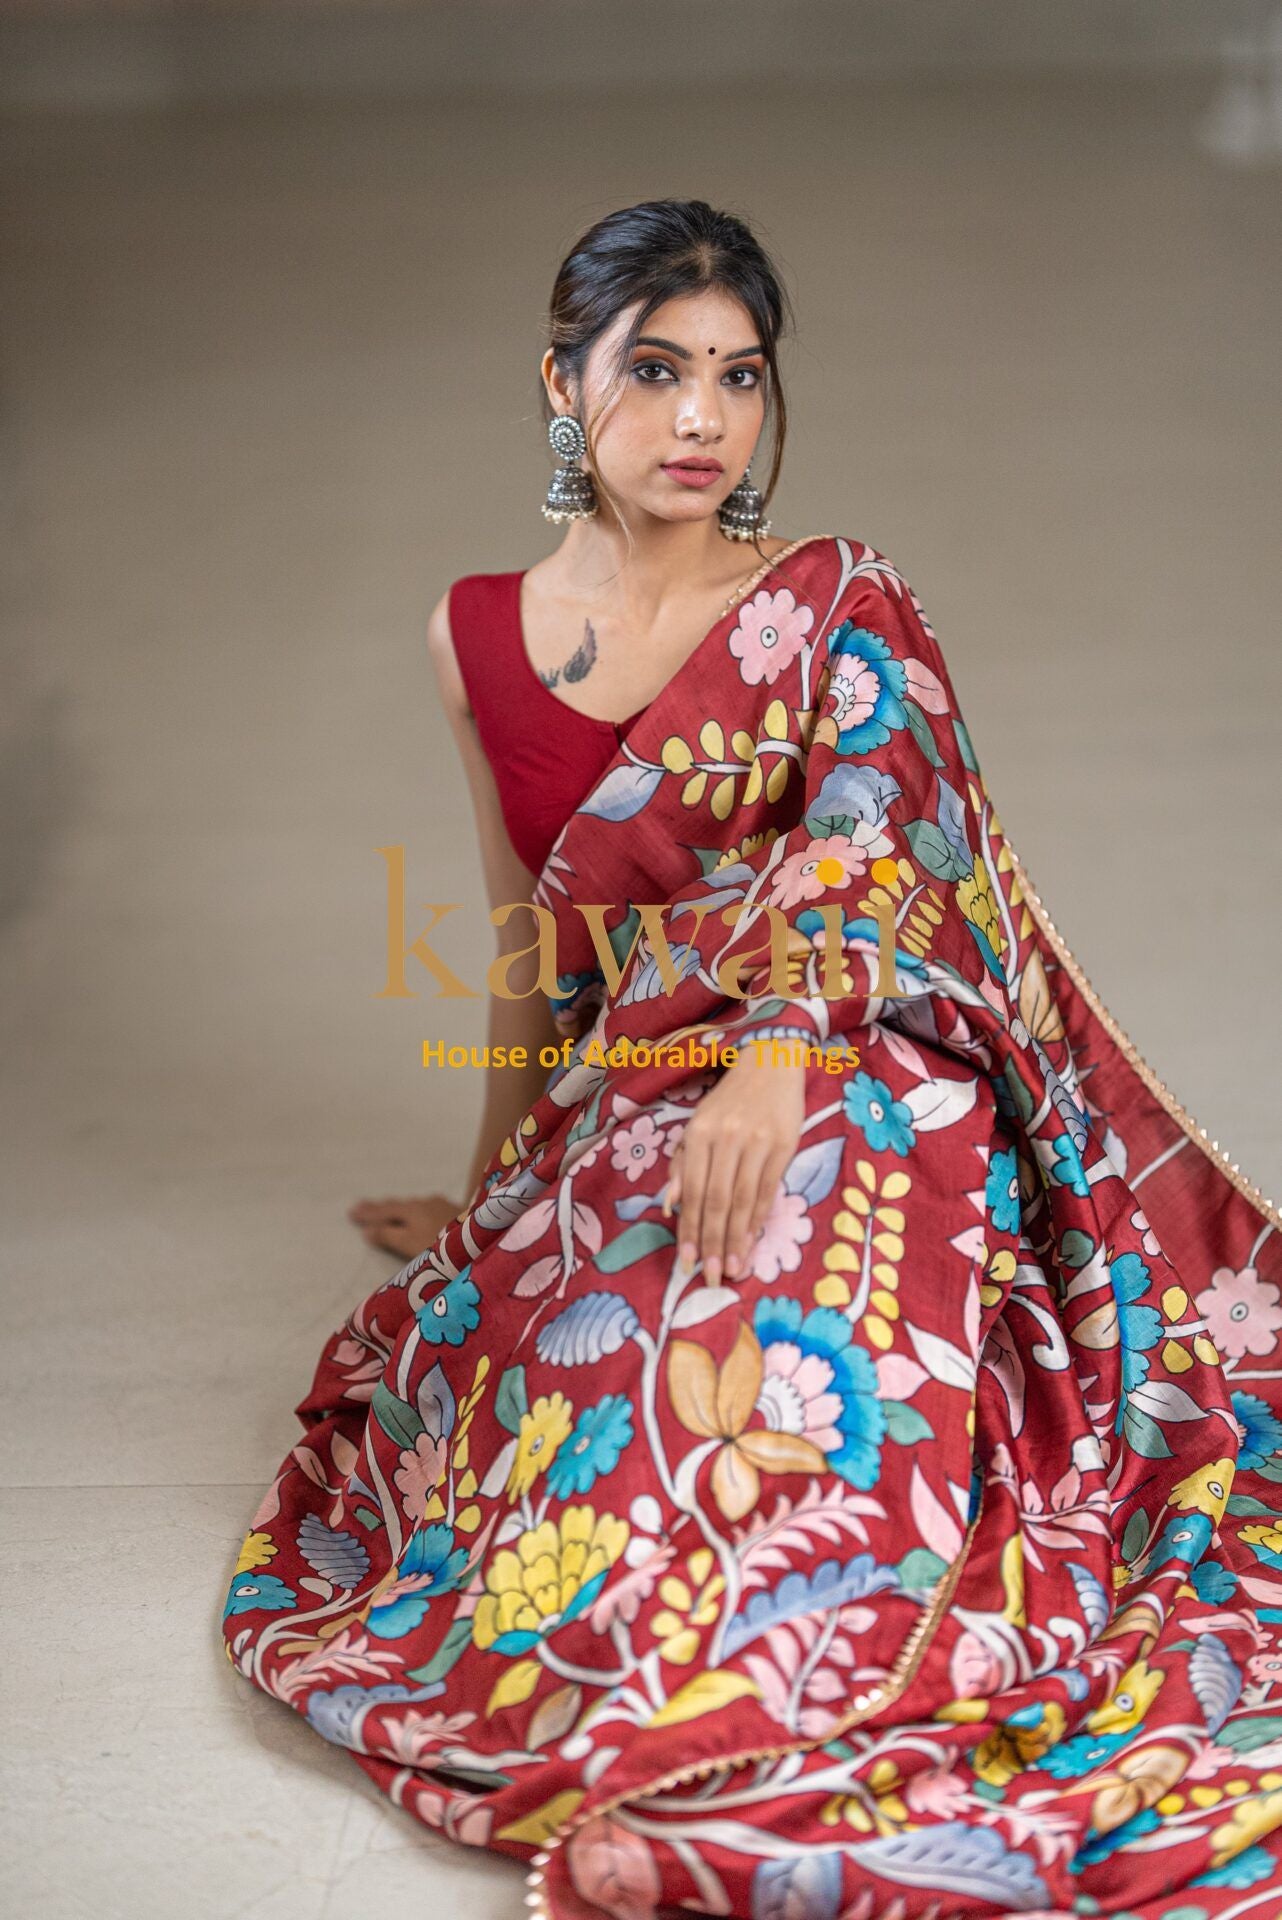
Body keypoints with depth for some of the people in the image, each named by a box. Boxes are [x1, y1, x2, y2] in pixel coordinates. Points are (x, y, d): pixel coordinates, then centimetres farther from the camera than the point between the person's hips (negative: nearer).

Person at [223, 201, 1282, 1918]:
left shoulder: (839, 612, 0)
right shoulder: (479, 637, 12)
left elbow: (872, 864, -16)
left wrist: (777, 1053, -36)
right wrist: (490, 1198, 27)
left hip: (840, 1102, -4)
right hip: (618, 1125, 5)